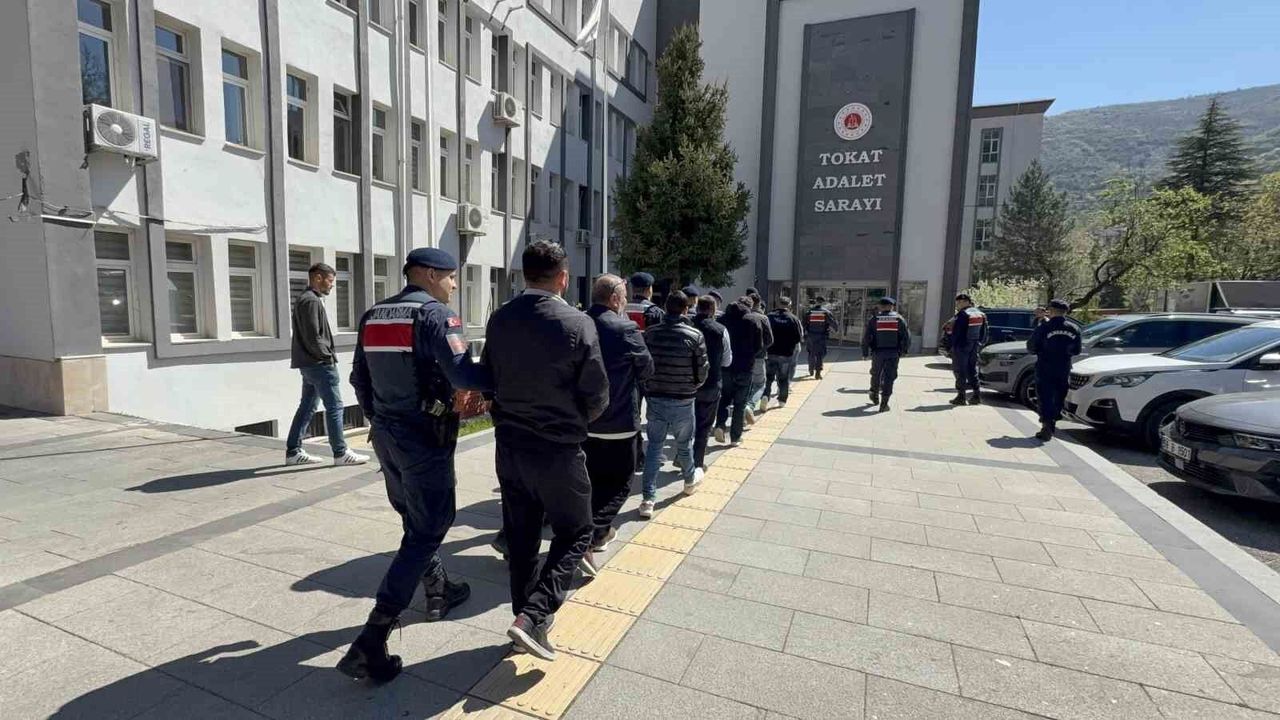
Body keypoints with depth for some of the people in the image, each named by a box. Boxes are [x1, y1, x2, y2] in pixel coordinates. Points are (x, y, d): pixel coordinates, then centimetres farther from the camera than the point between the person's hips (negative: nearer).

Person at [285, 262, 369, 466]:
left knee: (307, 407, 13)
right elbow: (313, 337, -21)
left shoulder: (305, 299, 18)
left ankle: (293, 451, 19)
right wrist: (327, 356, -10)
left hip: (309, 363, 10)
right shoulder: (311, 301, -14)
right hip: (319, 364, -10)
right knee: (334, 407, -5)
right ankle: (341, 453, 0)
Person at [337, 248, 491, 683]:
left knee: (417, 520, 24)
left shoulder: (373, 316, 9)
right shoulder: (436, 314, -15)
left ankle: (438, 592, 41)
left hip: (387, 436, 8)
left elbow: (359, 378, 14)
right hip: (425, 439, -8)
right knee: (425, 532, 0)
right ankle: (370, 642, -1)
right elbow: (463, 375, -26)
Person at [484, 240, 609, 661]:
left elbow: (490, 379, 7)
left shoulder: (499, 320, -3)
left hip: (509, 446, 5)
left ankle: (527, 614, 33)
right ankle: (533, 615, 2)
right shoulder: (577, 325, -18)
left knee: (521, 536, 18)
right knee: (575, 534, 13)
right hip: (558, 450, -5)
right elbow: (597, 398, -12)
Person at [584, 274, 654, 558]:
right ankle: (587, 539, -4)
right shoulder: (626, 329, -17)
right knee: (618, 483, 6)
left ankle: (600, 530, 37)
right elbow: (647, 369, -6)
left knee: (593, 478, 21)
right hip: (618, 420, -6)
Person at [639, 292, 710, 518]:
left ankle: (648, 499, 4)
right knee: (684, 442, 18)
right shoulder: (694, 335, -12)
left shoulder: (650, 333, -5)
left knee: (654, 446, 7)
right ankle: (690, 480, 44)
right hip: (683, 400, -1)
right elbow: (702, 370, -7)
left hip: (654, 397, 2)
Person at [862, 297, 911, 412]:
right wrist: (904, 350, 13)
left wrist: (865, 352, 2)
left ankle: (875, 396, 35)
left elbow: (866, 337, -5)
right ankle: (884, 403, -1)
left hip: (878, 353, 0)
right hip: (893, 354, 0)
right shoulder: (899, 319, 1)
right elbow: (907, 336, 0)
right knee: (889, 377, 2)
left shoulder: (874, 319, -2)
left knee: (876, 375, 18)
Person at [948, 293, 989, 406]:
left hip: (961, 347, -7)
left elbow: (955, 333, -16)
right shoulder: (981, 314, 11)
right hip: (974, 347, 8)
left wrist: (953, 346, -10)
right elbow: (984, 334, 15)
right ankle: (976, 395, 13)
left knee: (960, 371, -1)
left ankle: (961, 396, 0)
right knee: (972, 370, 14)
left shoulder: (962, 314, -14)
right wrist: (980, 344, 19)